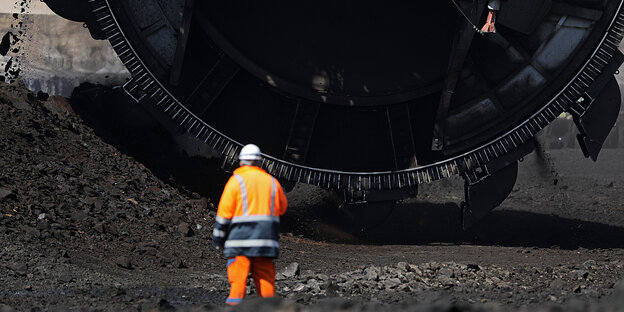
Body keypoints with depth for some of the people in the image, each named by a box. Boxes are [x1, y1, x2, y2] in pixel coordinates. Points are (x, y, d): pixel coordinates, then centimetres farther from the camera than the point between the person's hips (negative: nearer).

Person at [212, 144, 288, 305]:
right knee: (266, 280, 7)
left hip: (240, 239, -3)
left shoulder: (236, 181, -1)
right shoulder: (272, 181, 11)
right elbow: (282, 207, 22)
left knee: (238, 281, -6)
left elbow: (224, 212, -2)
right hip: (266, 240, 4)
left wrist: (218, 239, 4)